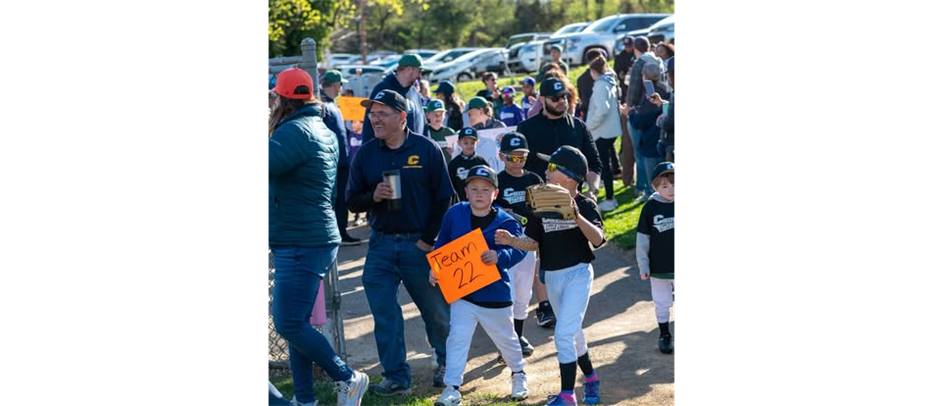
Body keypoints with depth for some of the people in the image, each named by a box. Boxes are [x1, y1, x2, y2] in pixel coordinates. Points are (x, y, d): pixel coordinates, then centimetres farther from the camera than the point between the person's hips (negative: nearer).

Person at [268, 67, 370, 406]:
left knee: (288, 324, -9)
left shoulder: (295, 131, -17)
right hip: (314, 241, 10)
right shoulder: (325, 132, 15)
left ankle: (347, 378, 1)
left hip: (301, 246, -10)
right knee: (296, 323, 13)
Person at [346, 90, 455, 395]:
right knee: (384, 314, 0)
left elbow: (444, 198, -3)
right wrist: (373, 197, -15)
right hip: (381, 244, 3)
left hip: (419, 244, -3)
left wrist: (429, 239, -9)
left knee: (436, 310, 8)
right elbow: (351, 200, 6)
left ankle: (447, 364, 31)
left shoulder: (427, 149, -4)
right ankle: (396, 378, 9)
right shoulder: (365, 153, 5)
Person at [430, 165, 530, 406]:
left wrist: (499, 256, -40)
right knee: (457, 337, -6)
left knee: (506, 338, 18)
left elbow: (518, 250, -21)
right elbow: (442, 245, 5)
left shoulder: (505, 221, -14)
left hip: (495, 294, -1)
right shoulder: (454, 214, -6)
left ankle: (518, 373, 44)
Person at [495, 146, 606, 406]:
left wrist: (577, 217, -40)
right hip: (551, 276, 6)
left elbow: (598, 240, -26)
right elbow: (533, 243, 8)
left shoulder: (585, 205, -12)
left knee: (563, 333, -13)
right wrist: (512, 241, -11)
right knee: (572, 332, 20)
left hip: (577, 273, -6)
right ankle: (590, 377, 40)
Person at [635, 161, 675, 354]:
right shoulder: (650, 208, -9)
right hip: (659, 268, 0)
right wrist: (643, 266, -3)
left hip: (676, 266, 0)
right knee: (662, 304, 12)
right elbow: (642, 239, -4)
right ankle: (664, 336, 28)